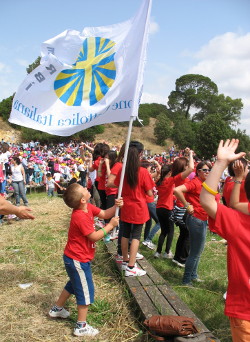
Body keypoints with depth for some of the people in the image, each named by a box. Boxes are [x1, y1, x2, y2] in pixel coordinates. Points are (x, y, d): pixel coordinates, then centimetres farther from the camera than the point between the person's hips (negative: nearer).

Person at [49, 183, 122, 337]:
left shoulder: (88, 207, -3)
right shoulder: (80, 217, -30)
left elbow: (104, 214, 2)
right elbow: (95, 236, -25)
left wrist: (115, 207, -15)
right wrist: (110, 225, -17)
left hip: (74, 258, 10)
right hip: (78, 260, -10)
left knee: (74, 284, 28)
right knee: (86, 291, 3)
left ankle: (57, 309, 46)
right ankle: (81, 326, 17)